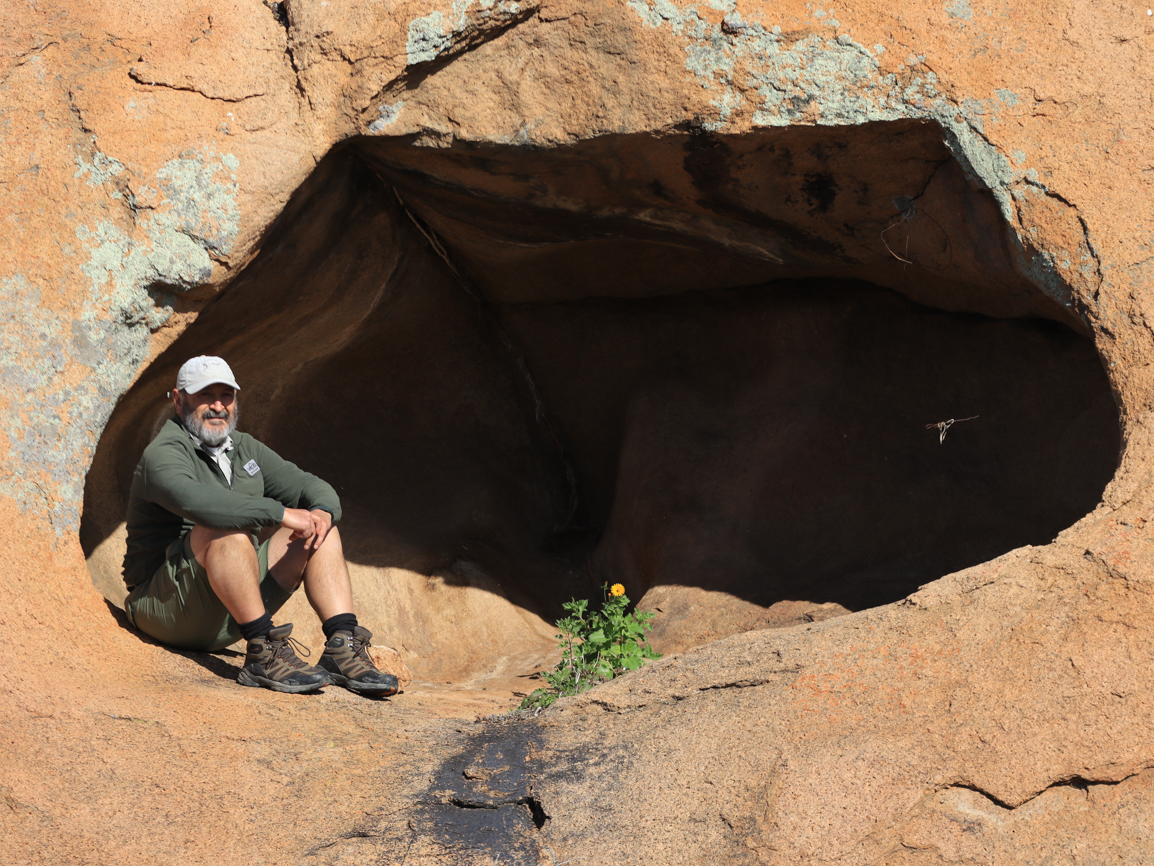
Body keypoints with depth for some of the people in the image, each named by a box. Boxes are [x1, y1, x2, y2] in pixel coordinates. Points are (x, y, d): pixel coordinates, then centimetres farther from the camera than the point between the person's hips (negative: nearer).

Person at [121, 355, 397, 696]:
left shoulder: (245, 449, 14)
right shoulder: (162, 454, -13)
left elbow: (314, 488, 13)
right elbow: (195, 500, -35)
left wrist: (322, 511, -13)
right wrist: (279, 513, -34)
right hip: (165, 604, -8)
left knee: (319, 530, -1)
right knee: (229, 528, -33)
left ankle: (342, 647, -18)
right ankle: (263, 653, -36)